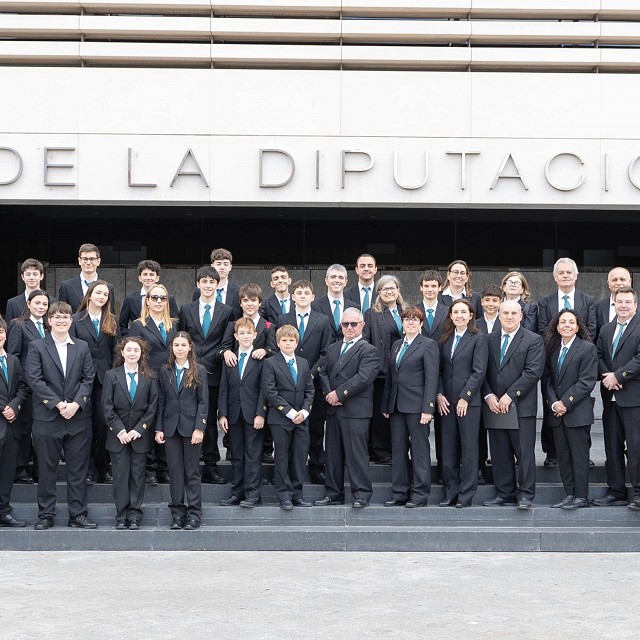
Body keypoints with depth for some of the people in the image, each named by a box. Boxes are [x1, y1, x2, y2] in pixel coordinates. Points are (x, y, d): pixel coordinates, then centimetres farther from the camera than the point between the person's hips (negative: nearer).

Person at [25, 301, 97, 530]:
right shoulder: (37, 347, 3)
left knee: (78, 469, 4)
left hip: (78, 416, 2)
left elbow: (88, 378, 5)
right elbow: (34, 380, -6)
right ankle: (46, 515, 11)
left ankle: (78, 514, 10)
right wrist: (58, 404, -14)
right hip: (47, 417, -2)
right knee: (47, 468, 3)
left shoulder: (82, 347, 12)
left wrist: (76, 403, -11)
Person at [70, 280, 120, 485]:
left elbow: (116, 349, 8)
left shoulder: (111, 321, 11)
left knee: (104, 422, -4)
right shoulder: (76, 320, 3)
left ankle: (104, 469, 4)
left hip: (105, 377, 2)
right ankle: (89, 469, 5)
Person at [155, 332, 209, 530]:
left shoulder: (198, 371, 1)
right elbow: (161, 402, 8)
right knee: (175, 471, 4)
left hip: (190, 426, -2)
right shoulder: (165, 371, 9)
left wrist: (199, 428, -11)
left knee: (192, 471, 1)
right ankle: (177, 513, 9)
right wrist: (159, 428, 2)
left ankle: (194, 513, 5)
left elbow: (203, 401, -2)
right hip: (171, 427, 3)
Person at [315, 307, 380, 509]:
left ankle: (362, 494, 0)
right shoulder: (332, 348, 19)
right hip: (333, 409, 7)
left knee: (356, 452, -6)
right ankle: (334, 493, 18)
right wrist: (329, 394, -6)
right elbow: (323, 373, 11)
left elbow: (363, 378, -15)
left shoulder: (369, 351, -4)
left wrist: (339, 393, -14)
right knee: (333, 452, 10)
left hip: (356, 410, -7)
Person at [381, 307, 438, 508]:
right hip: (397, 406, 6)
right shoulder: (397, 345, 17)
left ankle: (420, 494, 4)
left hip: (416, 405, -6)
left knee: (419, 449, -1)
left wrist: (428, 408, -16)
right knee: (398, 449, 7)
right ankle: (400, 493, 13)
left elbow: (431, 378, -9)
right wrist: (386, 405, 12)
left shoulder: (428, 345, -3)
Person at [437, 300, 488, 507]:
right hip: (447, 401, 5)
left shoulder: (479, 339, -2)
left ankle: (466, 495, 4)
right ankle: (450, 493, 13)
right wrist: (439, 394, -1)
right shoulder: (445, 339, 14)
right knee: (448, 449, 6)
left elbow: (479, 372, -8)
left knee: (469, 449, -1)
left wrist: (465, 397, -13)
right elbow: (440, 369, 12)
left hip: (469, 401, -5)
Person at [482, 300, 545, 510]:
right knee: (500, 454, 7)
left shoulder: (533, 340, 0)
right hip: (494, 405, 4)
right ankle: (504, 493, 14)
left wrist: (510, 395, -14)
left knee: (525, 452, -3)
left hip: (521, 407, -4)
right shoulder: (489, 340, 13)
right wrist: (489, 396, -4)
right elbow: (483, 371, 12)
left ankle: (525, 494, 3)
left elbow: (533, 371, -10)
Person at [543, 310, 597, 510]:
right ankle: (569, 495, 14)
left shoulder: (587, 348, -5)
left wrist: (566, 403, -14)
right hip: (557, 412, 6)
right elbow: (547, 378, 9)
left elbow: (587, 381, -11)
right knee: (563, 455, 8)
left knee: (579, 455, -2)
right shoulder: (552, 348, 12)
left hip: (577, 411, -5)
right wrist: (554, 403, -7)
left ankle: (581, 497, 3)